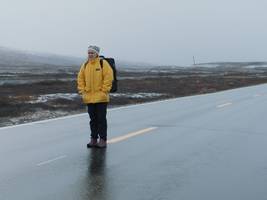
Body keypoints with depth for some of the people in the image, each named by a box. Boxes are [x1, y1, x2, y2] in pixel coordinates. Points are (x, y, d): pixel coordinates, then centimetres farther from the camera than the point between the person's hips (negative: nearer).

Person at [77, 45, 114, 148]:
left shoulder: (103, 63, -5)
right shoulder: (85, 65, 10)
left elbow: (108, 77, -10)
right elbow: (80, 79, 15)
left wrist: (104, 91, -13)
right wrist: (82, 91, 5)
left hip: (101, 97, -5)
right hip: (89, 97, 5)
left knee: (101, 119, -1)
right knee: (93, 119, 11)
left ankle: (103, 140, 5)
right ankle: (93, 139, 19)